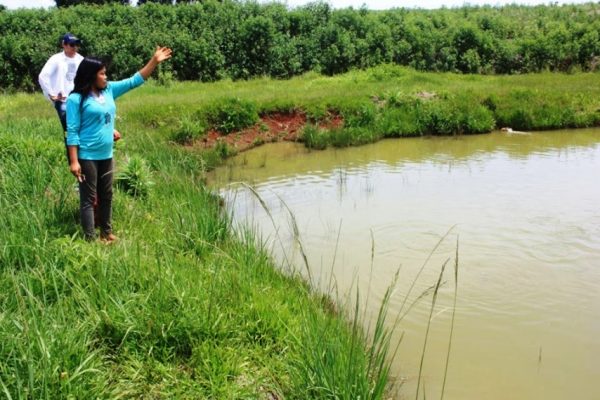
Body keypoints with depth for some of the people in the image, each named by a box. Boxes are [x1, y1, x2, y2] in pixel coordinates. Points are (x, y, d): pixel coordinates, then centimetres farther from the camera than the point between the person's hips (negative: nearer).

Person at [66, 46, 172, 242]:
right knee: (89, 198, 1)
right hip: (87, 157, -7)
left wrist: (154, 61, 2)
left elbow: (134, 81, 9)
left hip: (106, 156, 7)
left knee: (106, 195, 18)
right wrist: (74, 161, -18)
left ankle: (107, 232, 33)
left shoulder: (108, 90, 5)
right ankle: (90, 239, 8)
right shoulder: (76, 99, -13)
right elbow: (72, 132, -14)